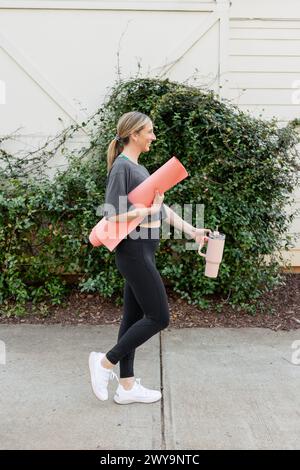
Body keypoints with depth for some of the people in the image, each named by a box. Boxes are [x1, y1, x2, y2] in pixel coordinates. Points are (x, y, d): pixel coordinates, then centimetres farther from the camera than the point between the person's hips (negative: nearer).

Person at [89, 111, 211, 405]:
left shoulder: (139, 168, 17)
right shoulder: (121, 167, -12)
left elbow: (162, 208, 17)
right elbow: (113, 216, -19)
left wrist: (191, 230, 14)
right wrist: (149, 210, -15)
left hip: (144, 251, 9)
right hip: (134, 251, -9)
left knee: (134, 316, 11)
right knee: (159, 317, -5)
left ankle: (127, 386, 21)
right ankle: (105, 362, 9)